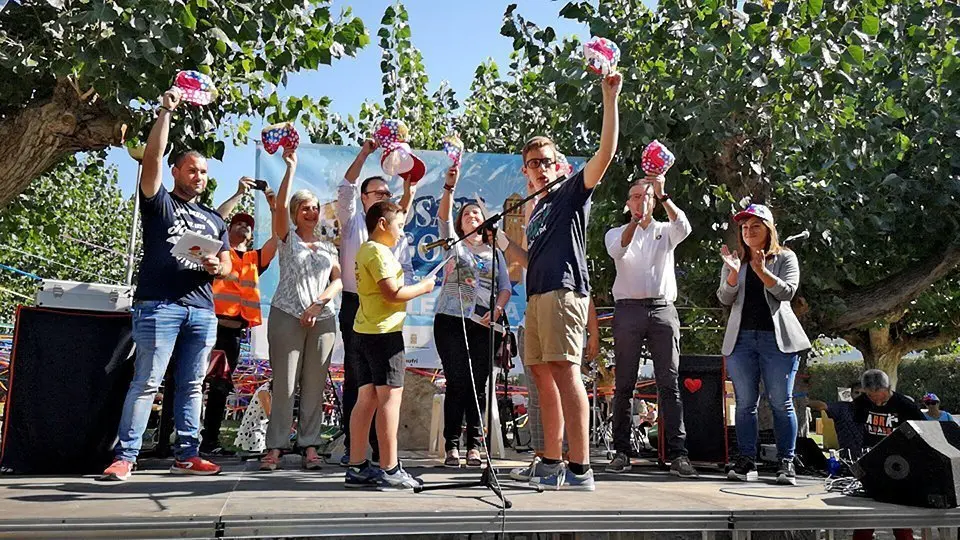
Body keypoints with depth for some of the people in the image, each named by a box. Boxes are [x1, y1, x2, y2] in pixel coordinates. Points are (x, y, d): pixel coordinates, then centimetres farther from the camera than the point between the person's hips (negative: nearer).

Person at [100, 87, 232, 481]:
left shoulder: (214, 220, 23)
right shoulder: (159, 203, 10)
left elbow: (227, 266, 20)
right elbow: (152, 157, -5)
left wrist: (215, 267, -4)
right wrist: (166, 111, -6)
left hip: (202, 310, 5)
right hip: (159, 305, -4)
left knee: (192, 386, 5)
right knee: (146, 382, -7)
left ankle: (186, 455, 9)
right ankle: (125, 457, -2)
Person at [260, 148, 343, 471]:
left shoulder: (328, 247, 18)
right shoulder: (288, 239, 9)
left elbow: (339, 280, 7)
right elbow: (280, 205, -8)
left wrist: (318, 303, -9)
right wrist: (291, 167, -10)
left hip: (323, 320, 3)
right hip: (287, 317, -3)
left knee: (314, 385, 3)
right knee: (284, 385, -4)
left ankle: (310, 446, 8)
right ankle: (275, 447, 2)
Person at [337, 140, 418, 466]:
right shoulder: (352, 222, 9)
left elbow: (407, 269, 18)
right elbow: (346, 188, -6)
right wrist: (364, 153, -12)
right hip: (355, 305, -3)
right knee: (354, 377, -1)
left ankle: (381, 448, 7)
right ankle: (352, 447, 3)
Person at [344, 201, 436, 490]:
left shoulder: (366, 249, 18)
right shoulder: (378, 252, -12)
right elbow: (393, 294, -18)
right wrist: (423, 287, -7)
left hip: (365, 331, 10)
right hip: (384, 331, -10)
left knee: (367, 397, 9)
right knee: (390, 396, -7)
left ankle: (357, 467, 12)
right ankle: (389, 469, -4)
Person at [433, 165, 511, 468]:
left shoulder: (494, 252, 19)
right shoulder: (453, 244, 13)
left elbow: (505, 287, 13)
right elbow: (442, 217, -5)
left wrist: (497, 310, -7)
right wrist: (450, 187, -20)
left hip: (483, 325, 2)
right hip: (451, 321, -2)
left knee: (478, 385, 0)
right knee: (457, 383, -6)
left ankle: (474, 446, 6)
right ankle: (452, 445, 0)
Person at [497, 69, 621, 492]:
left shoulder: (572, 192, 6)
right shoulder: (536, 211, 28)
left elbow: (606, 153, -9)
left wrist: (610, 99, -14)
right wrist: (501, 239, 27)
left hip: (563, 291, -9)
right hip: (537, 296, 9)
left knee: (564, 371, -16)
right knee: (544, 375, 8)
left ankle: (580, 469, -15)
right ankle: (551, 464, 15)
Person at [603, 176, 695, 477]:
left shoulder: (665, 231, 17)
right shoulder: (616, 233, 15)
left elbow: (684, 228, -7)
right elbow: (616, 251, -8)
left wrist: (663, 196, -17)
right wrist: (636, 219, -22)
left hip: (663, 309, 1)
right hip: (628, 309, 0)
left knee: (669, 383, -4)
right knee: (624, 385, 1)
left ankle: (677, 454, -4)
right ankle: (622, 452, 6)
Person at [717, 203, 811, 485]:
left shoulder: (785, 258, 8)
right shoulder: (735, 261, 14)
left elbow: (787, 292, -7)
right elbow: (725, 299, 3)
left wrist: (761, 270, -21)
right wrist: (734, 272, -15)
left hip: (777, 338, -2)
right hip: (741, 338, 3)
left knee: (781, 403, 0)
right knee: (745, 403, 3)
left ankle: (786, 462, 6)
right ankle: (747, 461, 7)